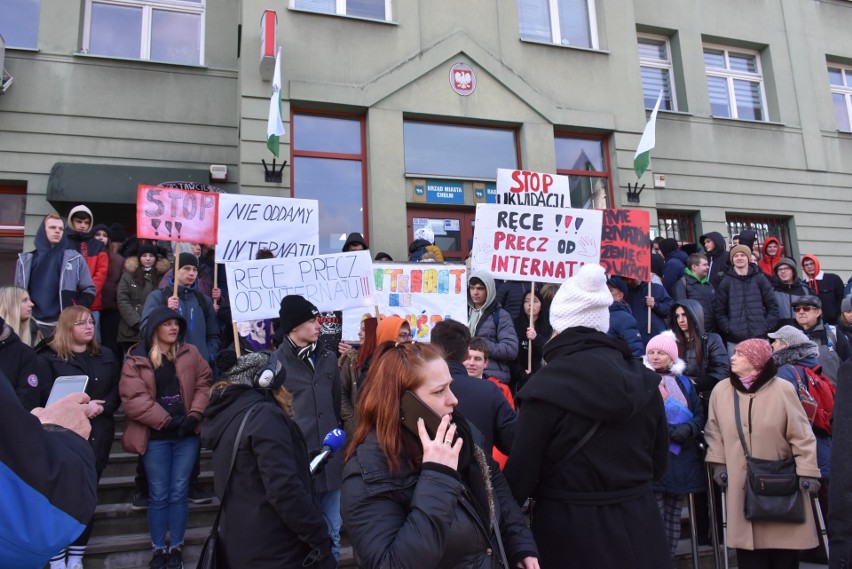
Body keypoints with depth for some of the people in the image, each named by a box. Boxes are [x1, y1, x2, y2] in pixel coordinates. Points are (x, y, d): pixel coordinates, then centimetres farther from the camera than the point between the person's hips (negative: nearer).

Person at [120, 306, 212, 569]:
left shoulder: (190, 353, 6)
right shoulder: (136, 359, -1)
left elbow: (204, 384, 4)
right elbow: (133, 398, -10)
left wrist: (194, 415, -11)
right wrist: (166, 421, -15)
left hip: (187, 434, 2)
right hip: (155, 436, -1)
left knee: (179, 493, 7)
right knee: (158, 495, 7)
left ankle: (176, 547, 19)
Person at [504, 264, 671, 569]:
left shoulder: (545, 386, -18)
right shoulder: (643, 379, -2)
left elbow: (521, 473, -13)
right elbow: (658, 463, 9)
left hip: (570, 527, -4)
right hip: (639, 523, 4)